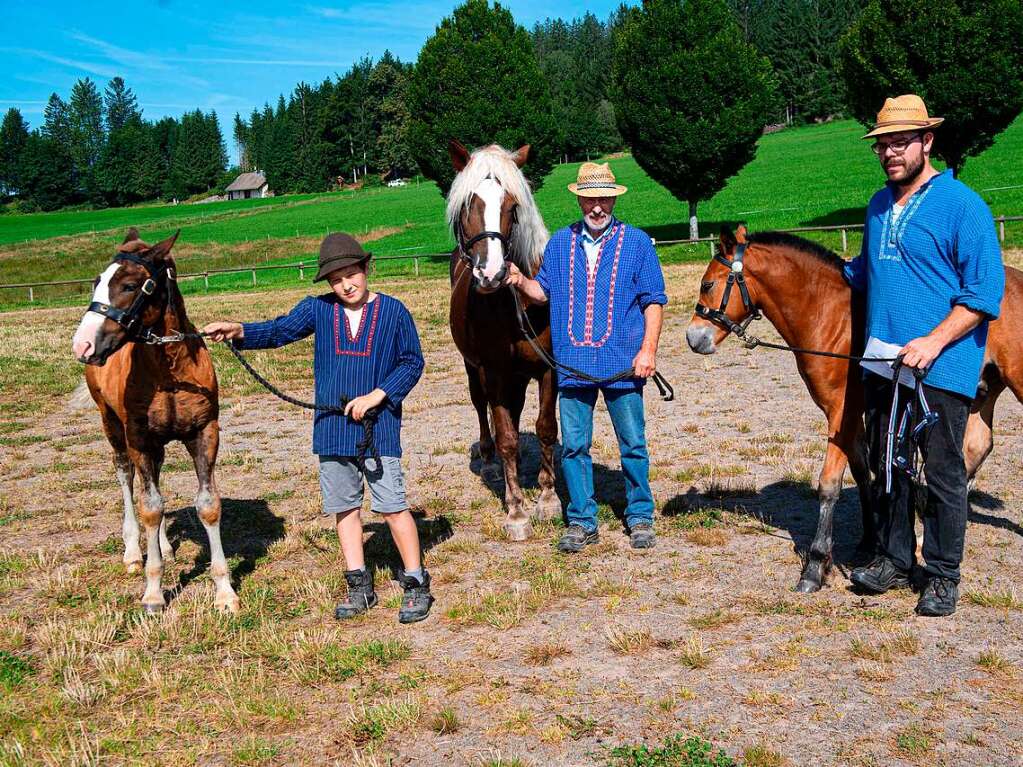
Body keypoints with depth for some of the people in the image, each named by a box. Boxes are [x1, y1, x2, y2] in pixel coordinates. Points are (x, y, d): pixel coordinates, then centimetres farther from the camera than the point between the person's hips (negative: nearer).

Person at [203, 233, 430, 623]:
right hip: (332, 428, 4)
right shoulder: (317, 309, 4)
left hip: (379, 425, -4)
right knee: (344, 507, 11)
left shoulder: (393, 311, -3)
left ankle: (416, 585, 10)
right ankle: (359, 587, 23)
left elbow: (412, 362, -1)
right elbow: (279, 331, -3)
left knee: (392, 506, -2)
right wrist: (239, 331, -21)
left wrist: (376, 396, -12)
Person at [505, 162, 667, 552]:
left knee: (632, 445, 6)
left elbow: (654, 300, 0)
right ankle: (582, 521, 18)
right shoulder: (560, 242, 8)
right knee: (573, 446, 6)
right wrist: (521, 281, -7)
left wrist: (648, 349, -9)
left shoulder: (636, 242, 0)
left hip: (622, 364, -2)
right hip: (573, 363, 2)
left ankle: (640, 517, 22)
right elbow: (544, 291, 14)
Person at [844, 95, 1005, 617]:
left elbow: (984, 294, -13)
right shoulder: (879, 206, 12)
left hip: (940, 368, -7)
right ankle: (893, 560, 30)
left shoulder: (961, 205, -10)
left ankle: (943, 576, 15)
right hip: (882, 364, 7)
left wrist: (932, 343, -21)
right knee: (887, 468, 16)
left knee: (942, 474, 3)